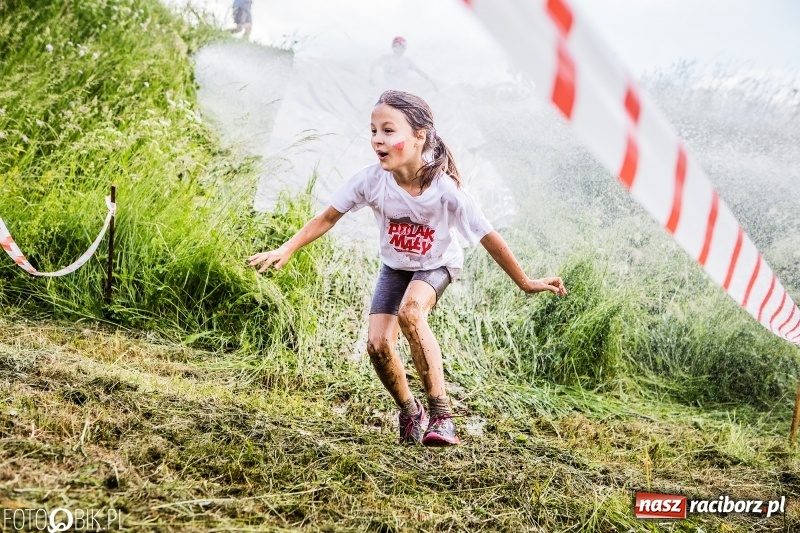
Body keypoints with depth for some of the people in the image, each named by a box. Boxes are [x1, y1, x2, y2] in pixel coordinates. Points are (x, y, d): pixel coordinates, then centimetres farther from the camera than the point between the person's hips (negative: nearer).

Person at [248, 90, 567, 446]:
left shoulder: (445, 190, -32)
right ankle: (409, 410, 17)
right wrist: (285, 251, -22)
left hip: (437, 265, -3)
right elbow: (328, 218, -13)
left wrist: (526, 283, -18)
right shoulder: (371, 180, -25)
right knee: (377, 344, -13)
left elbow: (488, 238, -24)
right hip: (395, 267, 3)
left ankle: (440, 414, -25)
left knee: (410, 311, -34)